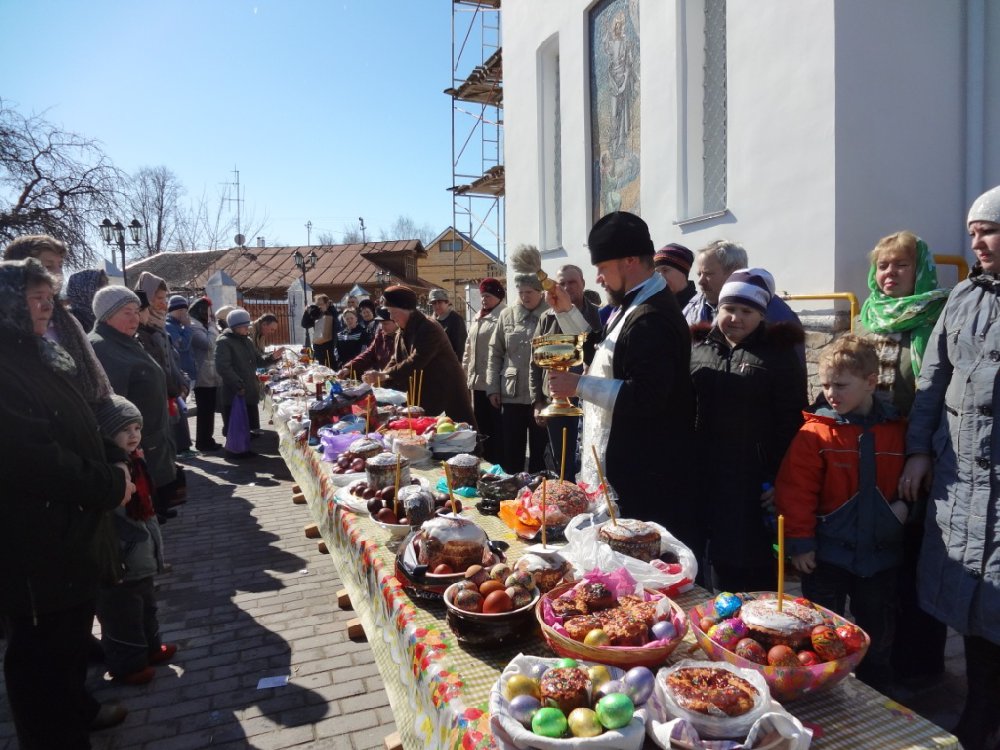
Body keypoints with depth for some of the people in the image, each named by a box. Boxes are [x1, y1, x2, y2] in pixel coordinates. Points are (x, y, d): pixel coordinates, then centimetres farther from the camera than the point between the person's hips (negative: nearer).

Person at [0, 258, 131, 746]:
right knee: (42, 648, 7)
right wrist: (110, 485, -18)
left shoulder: (39, 357, 11)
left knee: (72, 633, 25)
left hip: (69, 528, 10)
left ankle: (76, 709, 44)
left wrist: (115, 462, 4)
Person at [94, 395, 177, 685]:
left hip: (142, 556, 9)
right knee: (122, 617, 9)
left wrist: (154, 546, 22)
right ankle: (127, 665, 24)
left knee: (146, 607, 25)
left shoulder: (134, 461, 5)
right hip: (119, 562, -9)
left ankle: (150, 647, 41)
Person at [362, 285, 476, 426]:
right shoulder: (402, 333, 8)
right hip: (424, 394, 8)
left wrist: (383, 375, -28)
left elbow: (415, 363, -28)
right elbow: (396, 361, 8)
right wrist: (378, 381, -8)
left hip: (447, 391, -8)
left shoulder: (429, 329, -19)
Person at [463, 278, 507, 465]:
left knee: (497, 427, 0)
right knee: (481, 425, 14)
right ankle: (486, 461, 25)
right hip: (477, 381, 8)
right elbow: (468, 348, 23)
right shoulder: (477, 318, 18)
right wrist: (465, 374, 19)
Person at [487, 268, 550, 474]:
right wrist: (493, 388, 6)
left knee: (540, 453, 7)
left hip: (543, 396, -3)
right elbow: (495, 353, 11)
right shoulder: (507, 315, 7)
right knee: (511, 453, 10)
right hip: (511, 395, 3)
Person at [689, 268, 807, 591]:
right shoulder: (699, 349, 9)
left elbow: (791, 422, -6)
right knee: (722, 559, 16)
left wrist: (779, 479, -11)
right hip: (705, 477, 4)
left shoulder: (780, 354, -2)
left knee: (753, 570, 6)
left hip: (754, 482, -4)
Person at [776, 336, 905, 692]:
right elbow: (795, 490, -13)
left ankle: (876, 693, 40)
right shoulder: (815, 433, -13)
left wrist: (905, 505, -7)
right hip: (828, 553, -3)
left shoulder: (896, 430, -1)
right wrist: (800, 543, -13)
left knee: (878, 632, 19)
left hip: (880, 553, 4)